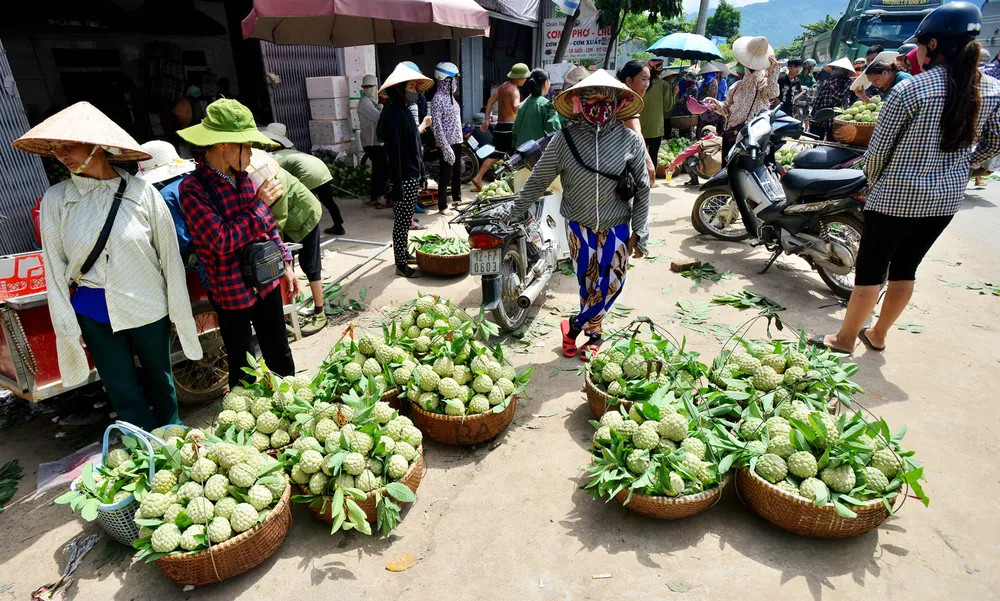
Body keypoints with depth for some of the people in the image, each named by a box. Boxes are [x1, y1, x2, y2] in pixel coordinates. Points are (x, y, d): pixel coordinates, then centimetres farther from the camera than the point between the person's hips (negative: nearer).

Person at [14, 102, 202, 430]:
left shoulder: (141, 191, -10)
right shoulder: (55, 200, -5)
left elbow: (169, 255, -6)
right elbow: (55, 268, 1)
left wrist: (180, 313, -3)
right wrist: (67, 326, 1)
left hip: (148, 308, -1)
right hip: (93, 314, 1)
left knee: (159, 382, 16)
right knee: (124, 394, 11)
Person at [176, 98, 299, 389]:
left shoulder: (242, 177, 2)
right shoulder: (193, 188, -15)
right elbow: (222, 241, -23)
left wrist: (285, 263, 10)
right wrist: (261, 203, -21)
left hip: (267, 281, 5)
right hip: (232, 292, -5)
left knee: (280, 356, 19)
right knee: (243, 368, 12)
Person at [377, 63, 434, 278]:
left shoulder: (404, 111, 12)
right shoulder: (393, 116, -18)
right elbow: (394, 154, -21)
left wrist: (422, 174, 18)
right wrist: (397, 185, -21)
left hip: (413, 176, 9)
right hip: (404, 179, -9)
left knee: (406, 221, 18)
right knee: (402, 222, 0)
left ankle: (404, 254, 31)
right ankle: (401, 265, 9)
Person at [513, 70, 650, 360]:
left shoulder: (630, 140, -7)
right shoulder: (565, 138, -9)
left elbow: (642, 189, -2)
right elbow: (538, 179, -2)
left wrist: (639, 233, -4)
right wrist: (514, 211, -1)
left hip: (617, 226, 1)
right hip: (579, 225, 0)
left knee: (610, 284, 1)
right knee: (587, 282, 10)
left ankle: (575, 325, 23)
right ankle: (593, 333, 30)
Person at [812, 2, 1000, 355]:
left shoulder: (911, 90, -15)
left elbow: (878, 149, -12)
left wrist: (874, 182, 6)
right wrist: (953, 166, 21)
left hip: (898, 196, -6)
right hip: (948, 198, 6)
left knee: (871, 268, 4)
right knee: (906, 266, 17)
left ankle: (844, 339, 15)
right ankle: (877, 336, 30)